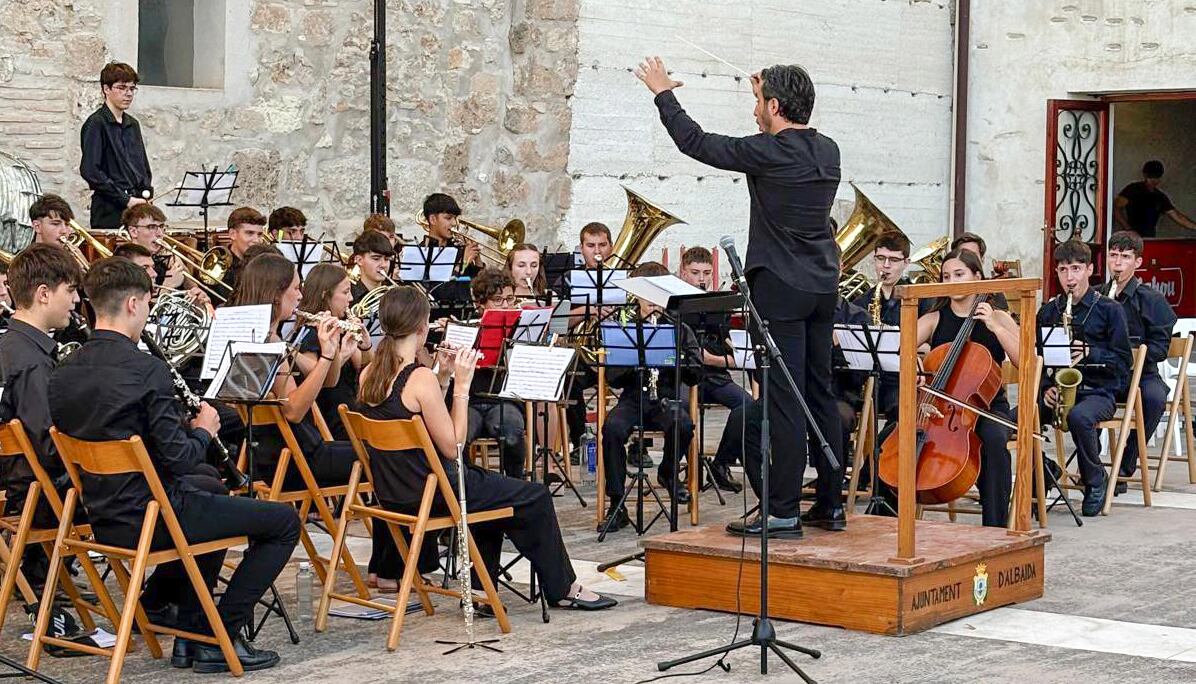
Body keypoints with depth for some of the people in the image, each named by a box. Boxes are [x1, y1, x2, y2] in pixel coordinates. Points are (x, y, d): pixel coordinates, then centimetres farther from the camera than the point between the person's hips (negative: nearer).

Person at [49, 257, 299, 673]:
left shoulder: (64, 373, 2)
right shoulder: (146, 369, -20)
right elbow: (179, 458, -21)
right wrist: (203, 431, 0)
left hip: (102, 520, 9)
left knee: (211, 487, 35)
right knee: (285, 522, 2)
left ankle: (152, 603, 32)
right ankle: (217, 637, 1)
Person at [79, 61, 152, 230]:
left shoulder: (133, 124, 17)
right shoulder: (96, 124, -6)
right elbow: (89, 171, -15)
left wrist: (147, 192, 4)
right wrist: (126, 200, -15)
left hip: (136, 205, 7)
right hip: (110, 211, -7)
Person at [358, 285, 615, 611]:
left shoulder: (369, 375, 2)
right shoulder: (420, 378, -23)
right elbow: (452, 446, -17)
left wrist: (443, 378, 5)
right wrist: (461, 385, -13)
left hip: (391, 493, 9)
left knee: (487, 485, 32)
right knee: (535, 497, 9)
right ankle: (563, 588, 25)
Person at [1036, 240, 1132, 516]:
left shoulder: (1109, 310, 1)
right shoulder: (1048, 311, 12)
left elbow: (1124, 360, -2)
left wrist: (1089, 354, -17)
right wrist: (1047, 387, -5)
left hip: (1098, 392, -3)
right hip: (1055, 391, 3)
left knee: (1079, 416, -39)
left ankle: (1095, 483, -13)